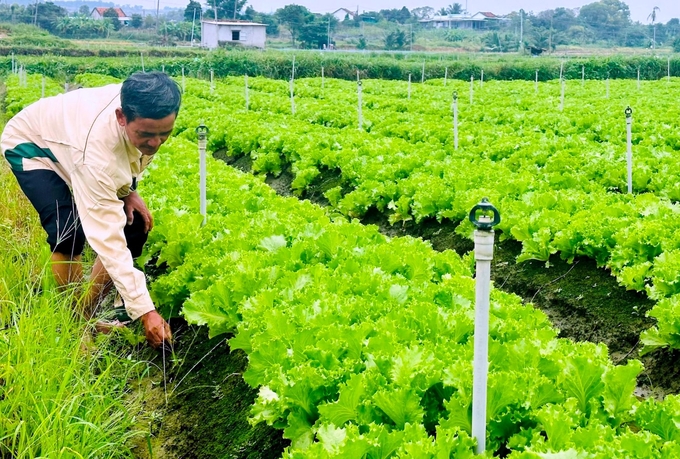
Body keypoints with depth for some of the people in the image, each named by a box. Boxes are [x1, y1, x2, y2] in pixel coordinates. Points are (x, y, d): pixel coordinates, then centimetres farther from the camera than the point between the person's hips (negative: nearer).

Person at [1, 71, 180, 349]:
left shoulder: (144, 111, -28)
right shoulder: (96, 148, -46)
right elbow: (107, 238, -44)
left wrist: (128, 189, -15)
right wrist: (145, 311, -45)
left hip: (70, 142, 7)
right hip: (32, 145, -7)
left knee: (135, 226, -6)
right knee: (69, 232, -30)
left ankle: (89, 313, 9)